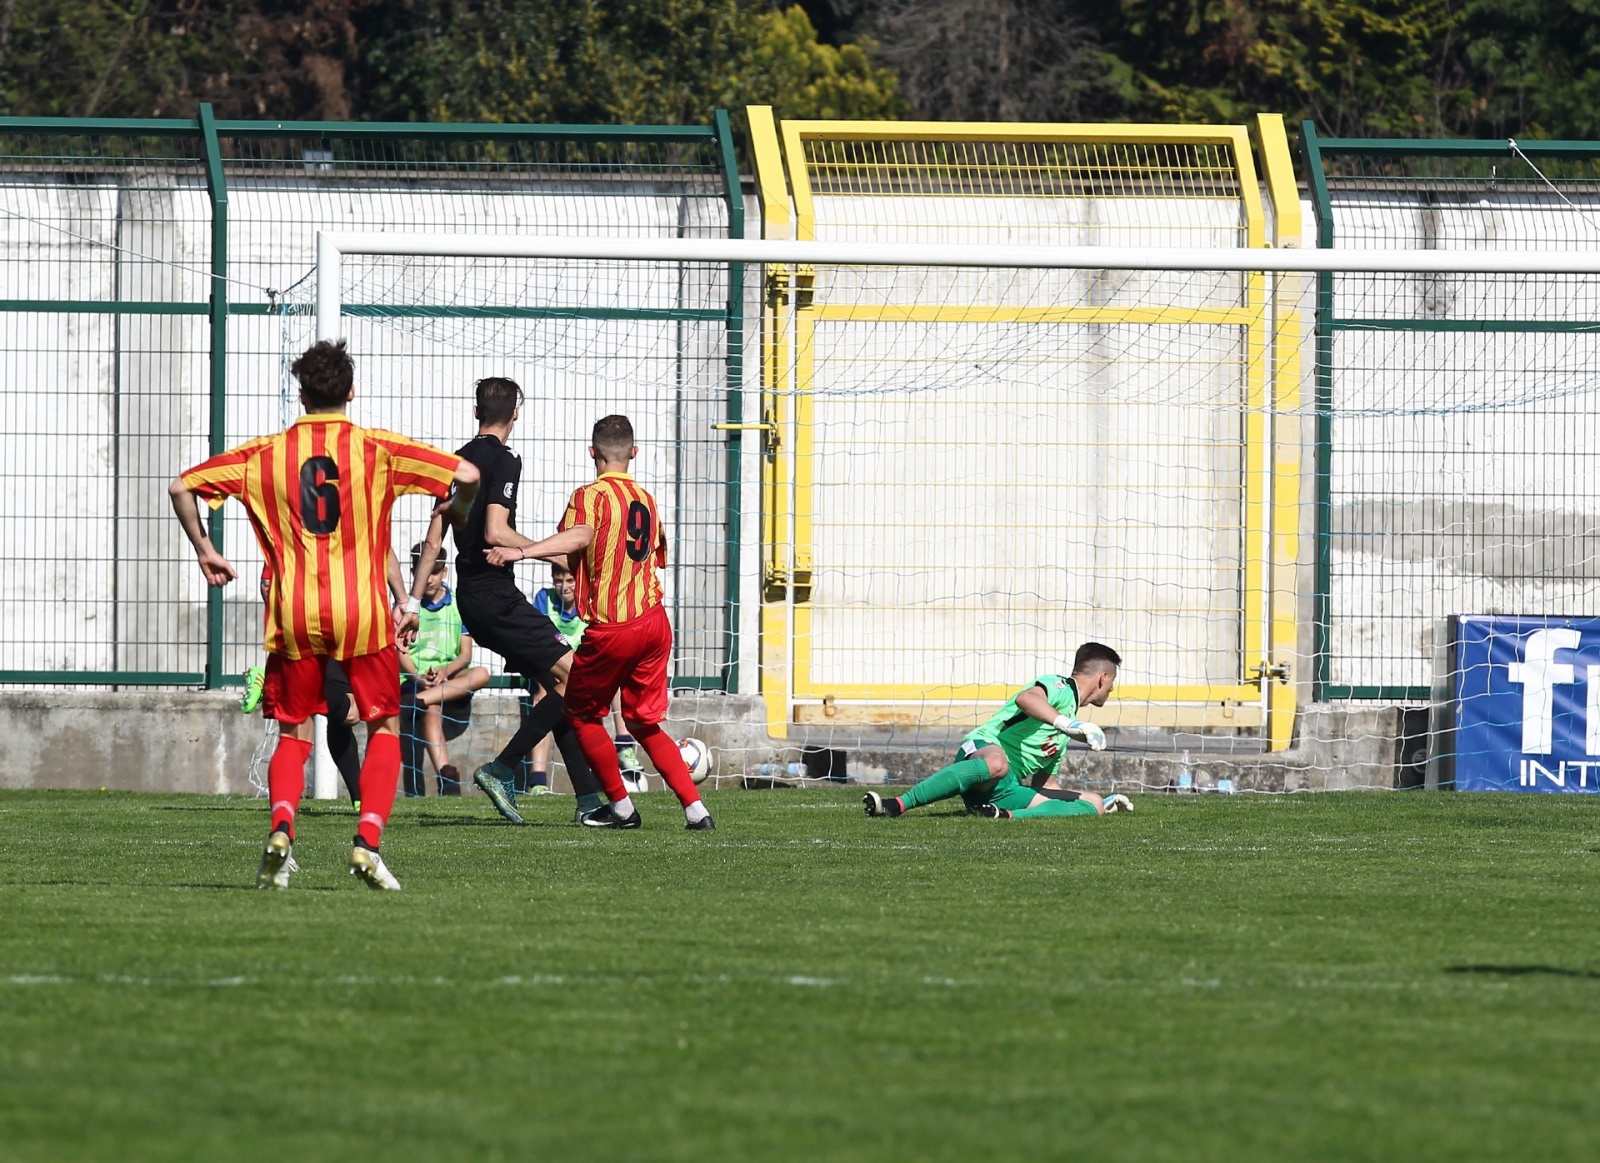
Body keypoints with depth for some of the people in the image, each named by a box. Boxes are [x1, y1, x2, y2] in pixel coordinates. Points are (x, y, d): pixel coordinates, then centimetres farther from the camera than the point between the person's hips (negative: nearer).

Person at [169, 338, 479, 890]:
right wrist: (454, 511, 18)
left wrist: (204, 550, 19)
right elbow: (466, 475, -4)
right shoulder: (378, 449, 0)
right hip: (363, 609, -1)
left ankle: (281, 828, -11)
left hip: (294, 616, 1)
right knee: (384, 727, 11)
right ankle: (368, 840, -7)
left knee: (294, 734, 14)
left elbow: (182, 487, 7)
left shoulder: (265, 453, 6)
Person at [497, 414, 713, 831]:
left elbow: (579, 536, -30)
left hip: (609, 629, -6)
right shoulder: (646, 500, 13)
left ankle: (621, 807, 17)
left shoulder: (591, 496, -8)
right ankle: (695, 808, 6)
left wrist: (520, 551, -37)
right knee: (644, 723, 16)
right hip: (654, 621, 6)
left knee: (582, 715, 14)